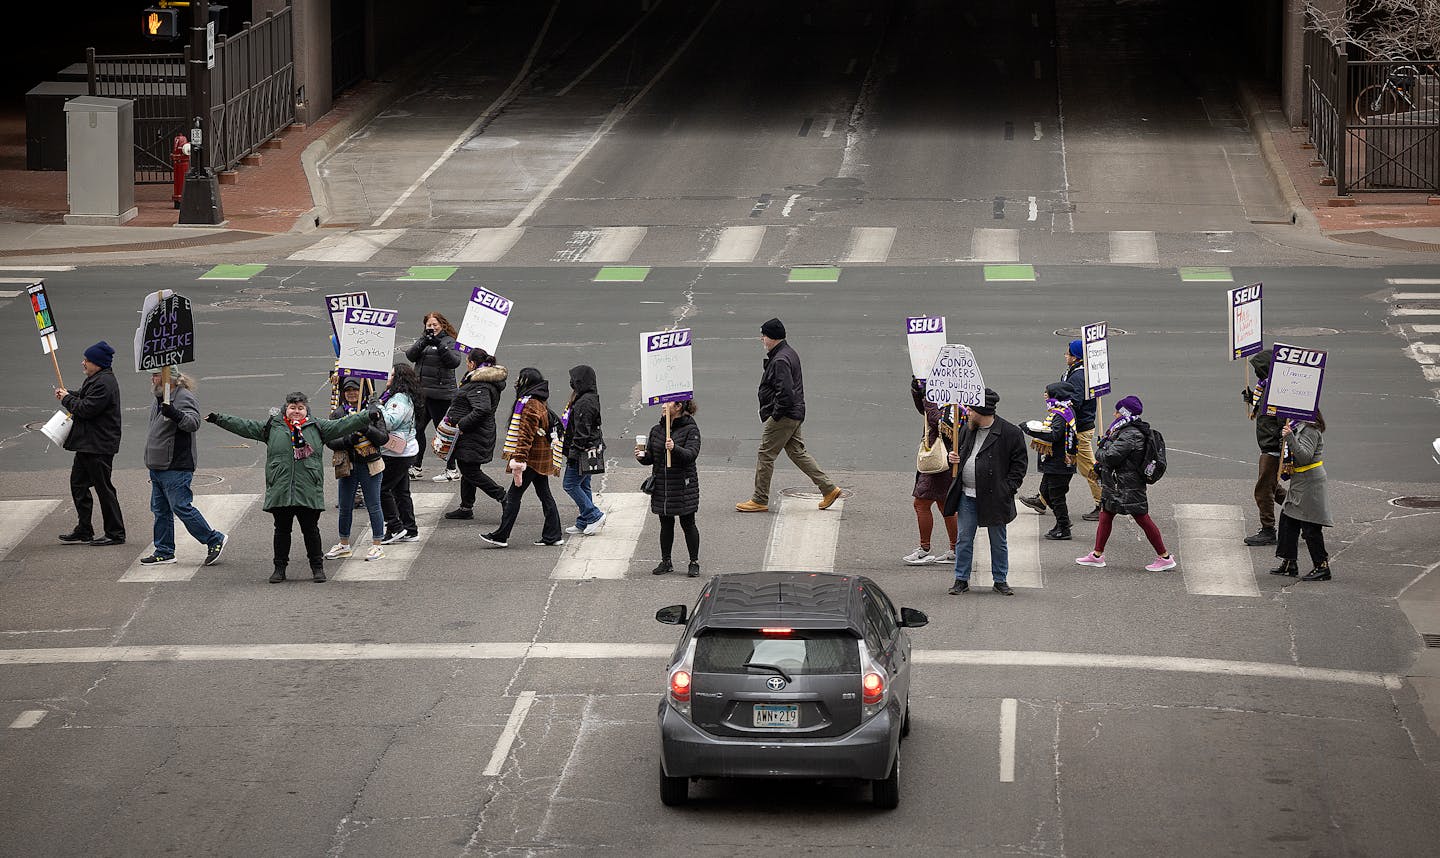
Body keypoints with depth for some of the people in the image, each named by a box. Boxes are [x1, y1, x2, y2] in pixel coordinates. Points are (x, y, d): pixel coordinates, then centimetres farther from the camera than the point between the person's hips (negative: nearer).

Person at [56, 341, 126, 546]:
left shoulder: (104, 383, -20)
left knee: (103, 487, -4)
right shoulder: (96, 379, 14)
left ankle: (115, 533, 2)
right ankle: (84, 530, 21)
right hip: (87, 444, 11)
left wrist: (67, 399, -8)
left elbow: (87, 408, -24)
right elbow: (85, 399, 23)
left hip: (99, 446, -11)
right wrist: (67, 395, 6)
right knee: (78, 483, 15)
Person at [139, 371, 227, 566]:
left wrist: (174, 414, -48)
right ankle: (164, 552, 18)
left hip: (176, 468, -10)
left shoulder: (184, 398, -14)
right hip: (157, 468, 10)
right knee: (160, 510, 12)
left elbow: (193, 422, -30)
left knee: (181, 507, -9)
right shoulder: (160, 399, 16)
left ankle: (214, 540, 1)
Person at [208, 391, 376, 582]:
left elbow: (342, 426, 5)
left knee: (311, 530, 4)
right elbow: (244, 426, 10)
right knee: (282, 530, 8)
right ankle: (280, 568, 18)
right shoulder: (271, 426, 9)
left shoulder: (317, 427, 9)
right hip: (279, 491, 1)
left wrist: (367, 417, -3)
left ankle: (317, 567, 15)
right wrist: (218, 419, 6)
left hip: (309, 492, -1)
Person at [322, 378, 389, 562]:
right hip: (347, 467, 2)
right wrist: (347, 440, -19)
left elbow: (384, 438, -3)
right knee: (345, 508, 11)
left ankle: (377, 545, 9)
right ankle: (344, 545, 24)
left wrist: (367, 429, -20)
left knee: (373, 507, 1)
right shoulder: (337, 414, 6)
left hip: (370, 466, -2)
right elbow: (329, 441, -2)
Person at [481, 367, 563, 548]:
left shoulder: (529, 405, -18)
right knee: (545, 495, 11)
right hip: (541, 459, 10)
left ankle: (501, 536, -3)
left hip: (531, 458, -10)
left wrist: (519, 461, -25)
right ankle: (553, 535, 13)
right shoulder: (540, 403, 14)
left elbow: (526, 436, -23)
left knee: (513, 496, -5)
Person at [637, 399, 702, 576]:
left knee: (688, 524, 3)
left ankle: (694, 563, 11)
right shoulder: (656, 430, 8)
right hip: (661, 487, 5)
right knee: (666, 524, 11)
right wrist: (642, 456, -11)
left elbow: (691, 454, -20)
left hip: (683, 486, -5)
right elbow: (650, 458, 11)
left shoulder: (691, 430, -8)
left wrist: (675, 449, -37)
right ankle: (666, 562, 21)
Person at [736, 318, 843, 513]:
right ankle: (828, 488, 13)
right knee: (797, 452, 15)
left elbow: (785, 393, -27)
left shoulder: (780, 361, -20)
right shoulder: (789, 353, 14)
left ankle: (760, 500, 5)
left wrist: (775, 415, -18)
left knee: (765, 455, -1)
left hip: (783, 416, -10)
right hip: (794, 415, 10)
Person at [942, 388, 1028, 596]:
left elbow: (1019, 464, -5)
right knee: (963, 539, 6)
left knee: (998, 541, 8)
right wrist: (953, 457, -1)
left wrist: (1008, 488, -12)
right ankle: (961, 579, 15)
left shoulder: (1009, 433, -8)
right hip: (967, 496, 4)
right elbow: (960, 452, 23)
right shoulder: (968, 429, 9)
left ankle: (1000, 580, 19)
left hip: (994, 497, -4)